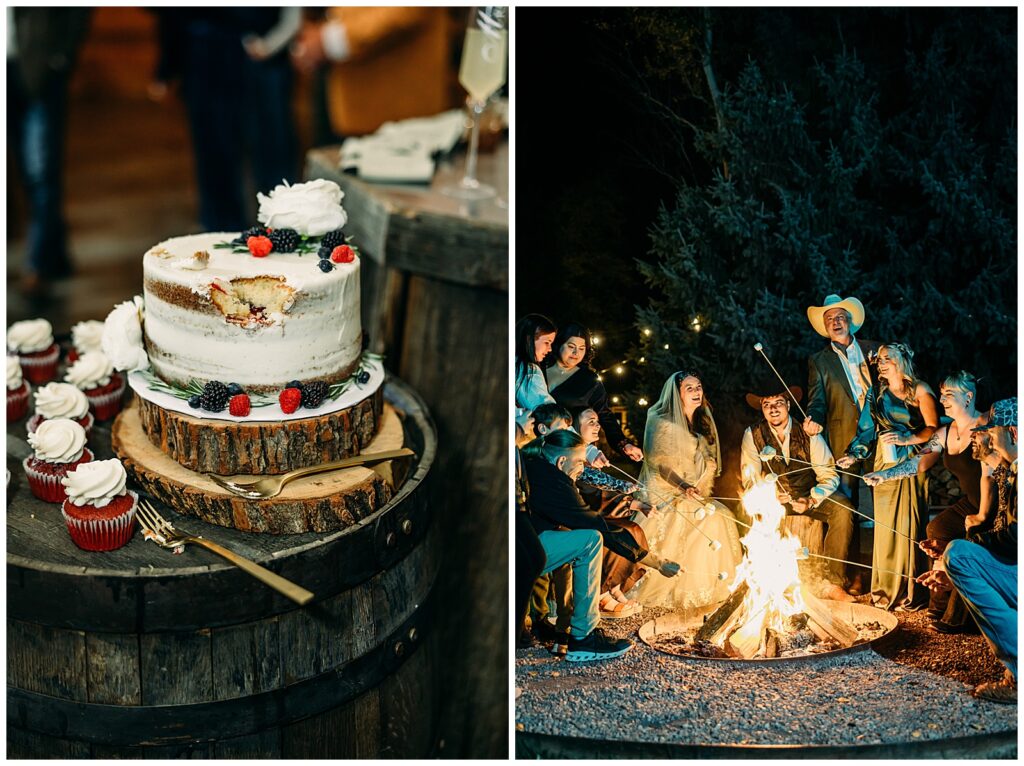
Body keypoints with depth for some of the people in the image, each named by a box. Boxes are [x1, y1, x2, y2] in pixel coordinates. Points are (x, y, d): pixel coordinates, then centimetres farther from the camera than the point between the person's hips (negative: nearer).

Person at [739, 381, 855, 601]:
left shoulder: (808, 433, -7)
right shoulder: (753, 434, -6)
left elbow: (829, 475, -10)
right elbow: (749, 478, -8)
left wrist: (811, 501, -29)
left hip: (809, 494, 0)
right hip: (774, 497, 0)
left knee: (843, 508, -28)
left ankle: (833, 584, -27)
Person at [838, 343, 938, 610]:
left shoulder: (919, 391, 1)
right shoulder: (876, 393, 12)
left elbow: (933, 428, -4)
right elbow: (866, 430, 6)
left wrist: (906, 439, -17)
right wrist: (853, 454, -9)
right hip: (885, 465, 3)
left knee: (909, 527, -4)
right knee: (885, 526, 0)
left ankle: (910, 592, 3)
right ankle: (886, 590, 8)